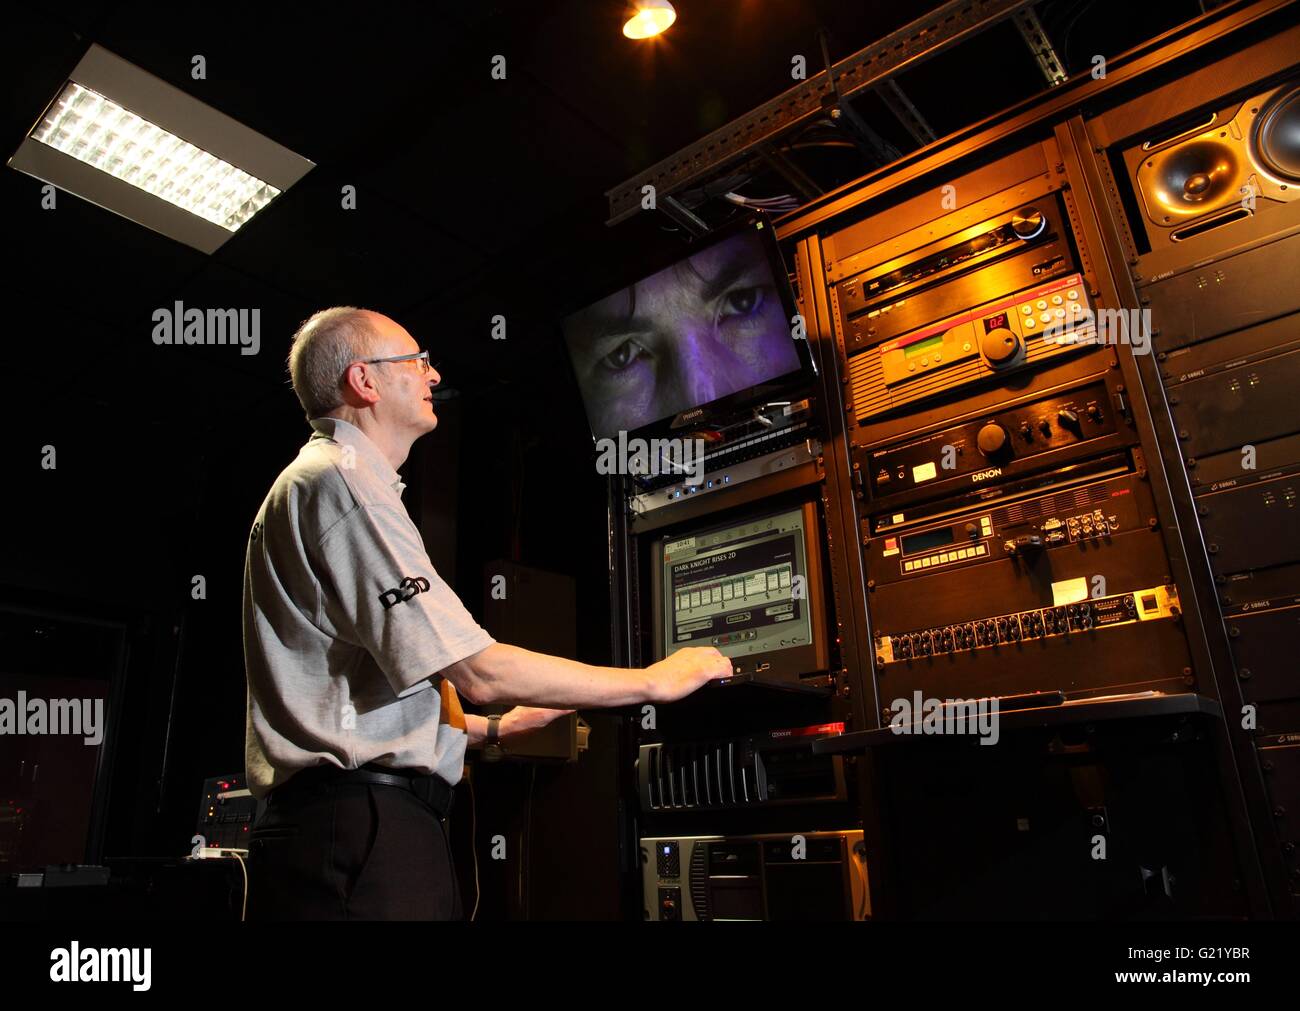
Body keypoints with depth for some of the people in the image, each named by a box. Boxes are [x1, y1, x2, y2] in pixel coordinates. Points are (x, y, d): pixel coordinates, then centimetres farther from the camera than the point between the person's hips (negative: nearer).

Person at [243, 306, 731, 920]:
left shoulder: (315, 479, 22)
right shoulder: (341, 480, -11)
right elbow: (475, 671, -19)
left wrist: (495, 728, 23)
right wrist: (655, 681, -9)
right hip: (360, 829, -10)